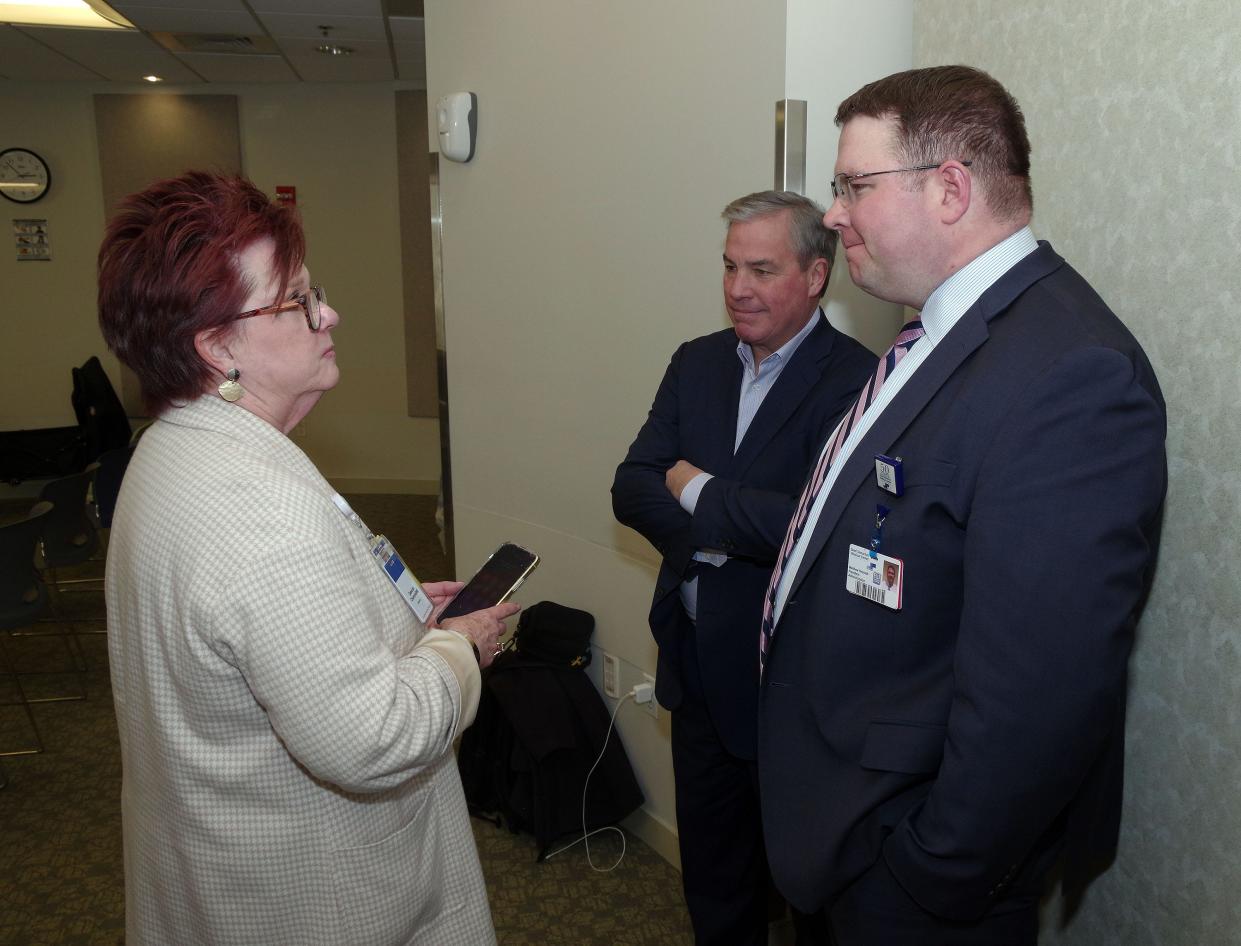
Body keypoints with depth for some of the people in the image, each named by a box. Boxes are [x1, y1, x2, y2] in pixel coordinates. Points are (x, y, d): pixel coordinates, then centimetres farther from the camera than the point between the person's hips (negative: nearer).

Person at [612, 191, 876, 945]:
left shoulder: (856, 381, -18)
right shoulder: (698, 362, 4)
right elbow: (632, 489, -1)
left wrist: (700, 494, -17)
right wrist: (719, 528, -19)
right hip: (697, 667, 6)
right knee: (710, 862, 25)